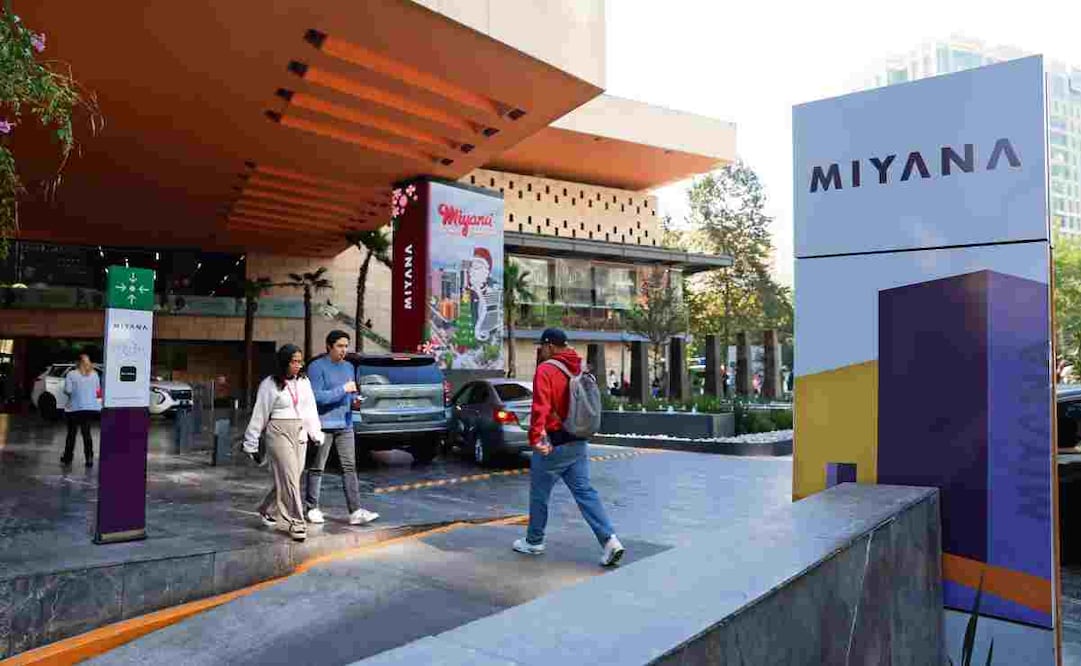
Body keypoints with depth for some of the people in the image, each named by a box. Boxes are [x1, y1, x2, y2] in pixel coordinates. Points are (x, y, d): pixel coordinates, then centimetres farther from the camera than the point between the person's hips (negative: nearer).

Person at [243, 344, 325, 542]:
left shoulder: (304, 382, 9)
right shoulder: (270, 384, -5)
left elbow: (311, 410, 13)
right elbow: (259, 415, -1)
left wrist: (316, 434, 8)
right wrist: (251, 445, 1)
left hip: (300, 434, 5)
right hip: (279, 433, -5)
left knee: (288, 478, 10)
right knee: (289, 477, -8)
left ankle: (268, 510, 32)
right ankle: (295, 522, -2)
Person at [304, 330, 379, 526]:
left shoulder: (349, 367, 14)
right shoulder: (317, 367, -7)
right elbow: (316, 396, -15)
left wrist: (355, 400, 1)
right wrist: (343, 389, -16)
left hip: (345, 425, 6)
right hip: (323, 425, -6)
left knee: (350, 467, 1)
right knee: (317, 468, 5)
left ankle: (355, 511, 2)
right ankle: (312, 508, 19)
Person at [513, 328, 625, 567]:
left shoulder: (546, 370, -14)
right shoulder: (579, 368, 8)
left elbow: (540, 406, -24)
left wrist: (535, 436, -27)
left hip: (553, 444, -6)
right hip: (578, 443, 7)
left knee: (539, 494, 11)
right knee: (585, 492, 7)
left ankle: (534, 542, 25)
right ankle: (610, 540, -4)